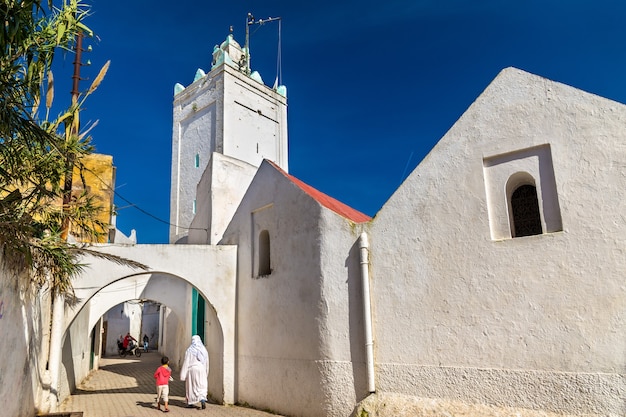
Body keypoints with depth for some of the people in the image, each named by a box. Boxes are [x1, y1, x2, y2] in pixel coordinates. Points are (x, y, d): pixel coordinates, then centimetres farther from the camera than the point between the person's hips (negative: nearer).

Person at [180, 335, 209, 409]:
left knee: (191, 386, 15)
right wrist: (206, 374, 22)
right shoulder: (204, 350, 3)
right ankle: (203, 400, -19)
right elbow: (206, 363, 10)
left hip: (192, 370, -2)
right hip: (201, 371, 2)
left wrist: (183, 375, -6)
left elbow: (186, 362, -10)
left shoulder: (189, 350, -8)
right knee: (202, 387, 6)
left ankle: (190, 403, 27)